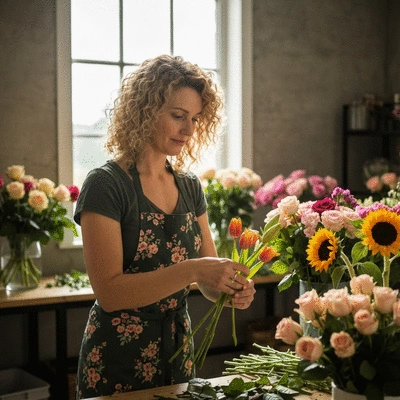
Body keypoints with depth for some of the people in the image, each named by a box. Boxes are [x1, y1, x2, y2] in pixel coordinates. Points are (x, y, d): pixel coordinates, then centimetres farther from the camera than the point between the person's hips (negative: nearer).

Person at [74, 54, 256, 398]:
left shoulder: (190, 187, 4)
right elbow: (109, 292, -22)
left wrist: (233, 290, -16)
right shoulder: (105, 186, -15)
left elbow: (207, 283, 6)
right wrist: (191, 269, -31)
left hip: (178, 352, 6)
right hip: (117, 361, -6)